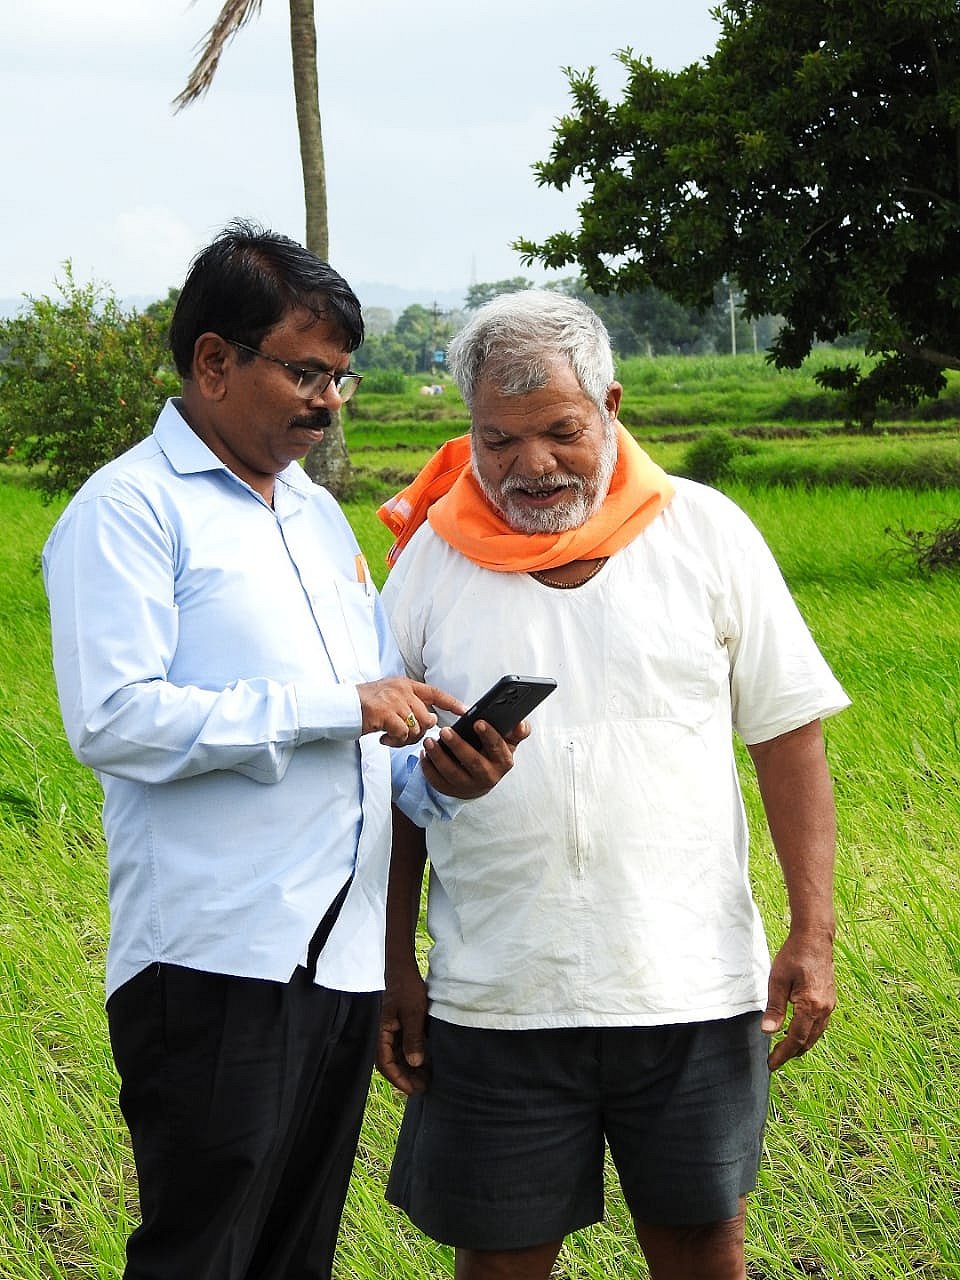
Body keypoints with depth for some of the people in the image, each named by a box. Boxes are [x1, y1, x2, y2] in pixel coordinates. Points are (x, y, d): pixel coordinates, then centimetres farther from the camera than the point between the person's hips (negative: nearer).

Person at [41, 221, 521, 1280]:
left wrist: (434, 774, -1)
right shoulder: (128, 509, -5)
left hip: (346, 957, 8)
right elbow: (112, 719, -19)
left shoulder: (319, 512, 20)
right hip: (216, 963, -7)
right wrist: (335, 707, -17)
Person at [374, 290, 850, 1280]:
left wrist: (812, 935, -3)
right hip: (495, 1000, 0)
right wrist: (392, 970, 4)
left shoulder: (706, 532, 1)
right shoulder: (432, 561, 3)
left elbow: (788, 737, 3)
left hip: (689, 980, 0)